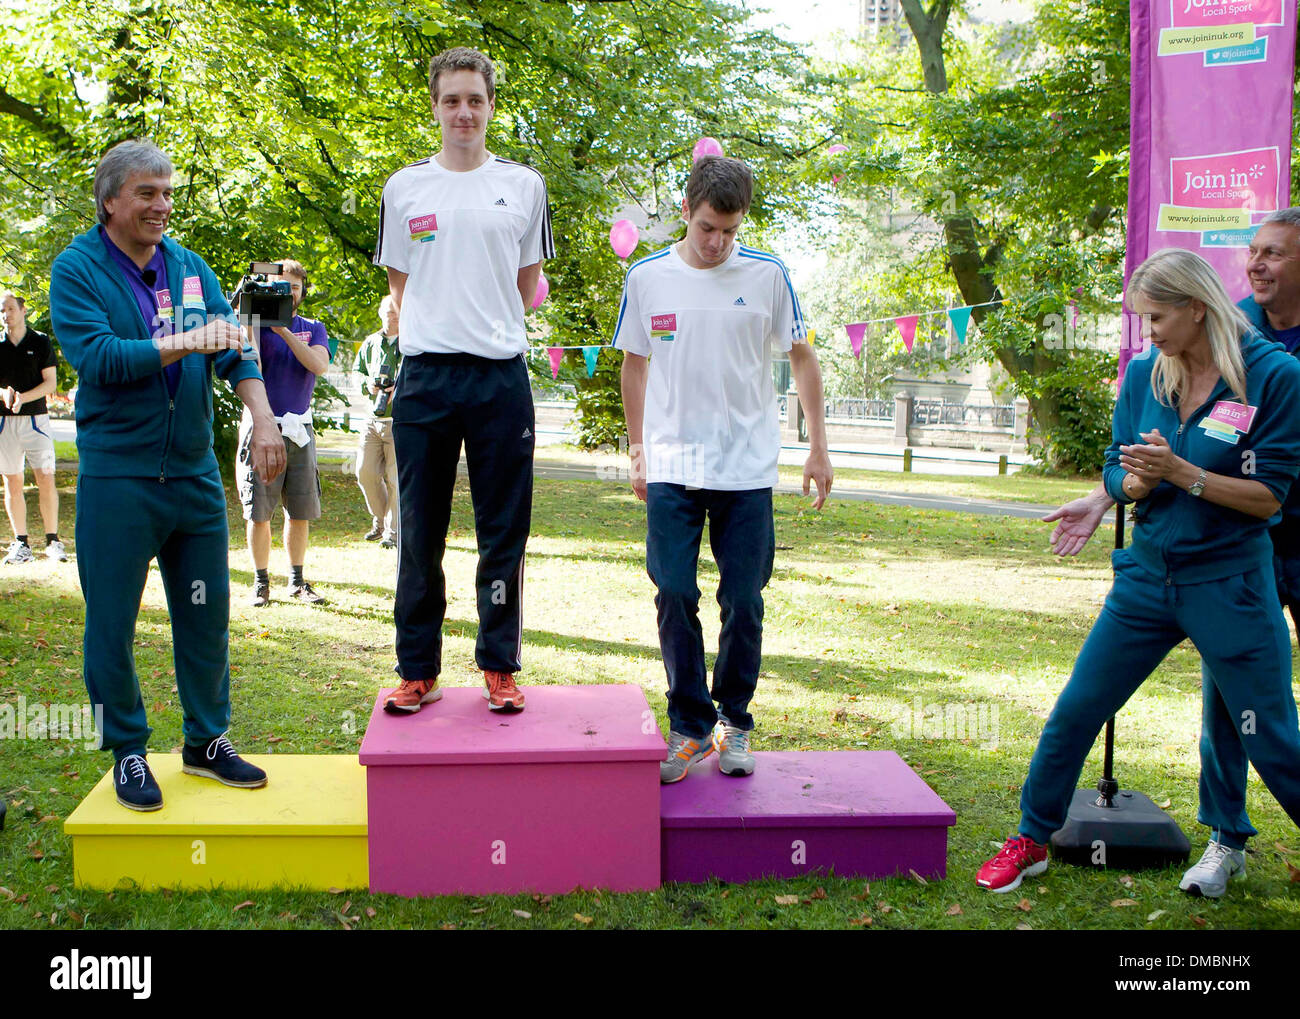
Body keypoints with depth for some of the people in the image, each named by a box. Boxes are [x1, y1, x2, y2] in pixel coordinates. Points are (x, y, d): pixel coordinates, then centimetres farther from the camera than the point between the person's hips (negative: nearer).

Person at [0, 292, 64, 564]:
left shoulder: (41, 342, 4)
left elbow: (50, 383, -1)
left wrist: (23, 397, -16)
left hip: (35, 419, -2)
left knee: (46, 481, -8)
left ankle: (52, 540, 1)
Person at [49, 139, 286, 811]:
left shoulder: (190, 268, 10)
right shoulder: (76, 269, -3)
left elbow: (235, 351, 3)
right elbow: (97, 358, -17)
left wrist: (264, 421, -10)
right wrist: (186, 342, -18)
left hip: (194, 472, 4)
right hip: (117, 475, -4)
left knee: (207, 613, 10)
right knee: (113, 622, 3)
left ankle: (207, 742, 24)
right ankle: (128, 751, 19)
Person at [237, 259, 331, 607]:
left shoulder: (312, 329, 12)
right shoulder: (258, 324, 3)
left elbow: (319, 366, -9)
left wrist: (283, 331, -15)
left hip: (299, 430, 3)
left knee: (300, 512, 5)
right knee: (259, 512, -3)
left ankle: (297, 581, 16)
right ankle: (261, 582, 10)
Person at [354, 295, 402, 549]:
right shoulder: (371, 343, 14)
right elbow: (357, 372, 21)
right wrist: (368, 383, -1)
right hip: (372, 419, 4)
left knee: (396, 477, -6)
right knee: (365, 472, 0)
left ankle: (393, 531, 4)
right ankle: (379, 520, 22)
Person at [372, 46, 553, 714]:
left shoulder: (523, 185, 8)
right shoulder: (405, 188, 9)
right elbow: (400, 283, 16)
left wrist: (492, 329, 12)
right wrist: (436, 329, 10)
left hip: (501, 376, 0)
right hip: (425, 376, 1)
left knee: (504, 533, 4)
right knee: (419, 534, 4)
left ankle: (499, 668, 15)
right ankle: (418, 671, 15)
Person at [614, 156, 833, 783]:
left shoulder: (767, 275, 0)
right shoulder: (647, 278, 3)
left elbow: (801, 358, 9)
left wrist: (818, 447, 8)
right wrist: (637, 453, 13)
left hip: (748, 470, 0)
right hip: (672, 468, 1)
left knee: (744, 602, 2)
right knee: (675, 598, -2)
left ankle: (733, 723, 20)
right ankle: (690, 727, 11)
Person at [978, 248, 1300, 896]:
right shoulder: (1144, 374, 2)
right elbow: (1117, 477, 5)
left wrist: (1180, 472, -24)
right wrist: (1139, 481, -17)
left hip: (1229, 587, -4)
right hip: (1147, 577, 5)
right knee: (1074, 710, 8)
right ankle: (1031, 842, 23)